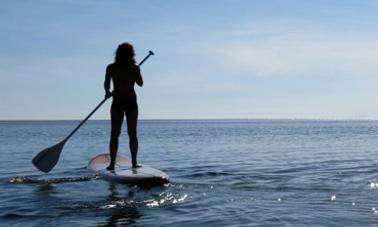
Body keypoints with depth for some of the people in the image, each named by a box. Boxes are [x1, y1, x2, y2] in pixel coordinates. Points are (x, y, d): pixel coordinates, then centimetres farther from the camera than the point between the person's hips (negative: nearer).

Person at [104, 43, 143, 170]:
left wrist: (108, 92, 12)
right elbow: (140, 83, 9)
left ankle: (112, 163, 1)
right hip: (131, 102, 0)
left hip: (117, 102, 0)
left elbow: (106, 84, -8)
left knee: (114, 134, 5)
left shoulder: (111, 68, -4)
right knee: (132, 133, 8)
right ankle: (134, 162, 7)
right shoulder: (135, 68, -3)